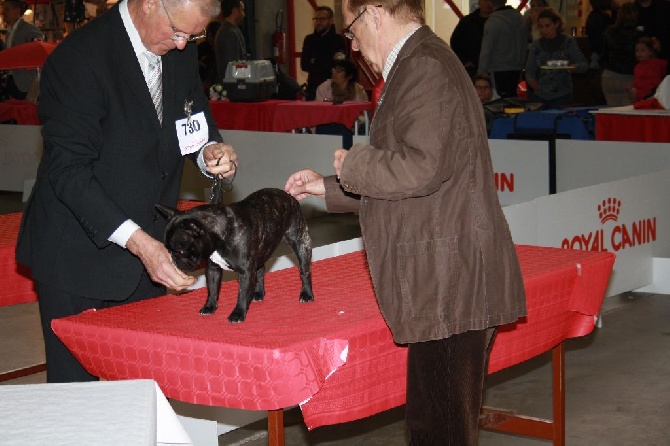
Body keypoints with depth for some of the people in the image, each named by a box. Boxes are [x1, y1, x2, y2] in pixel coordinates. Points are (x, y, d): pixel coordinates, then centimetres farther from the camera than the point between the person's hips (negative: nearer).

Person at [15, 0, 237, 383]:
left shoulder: (182, 52, 1)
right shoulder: (79, 59, -21)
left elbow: (198, 117, 18)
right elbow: (68, 172, -23)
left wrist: (210, 150, -8)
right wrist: (138, 241, -31)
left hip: (149, 244, 6)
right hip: (79, 258, -6)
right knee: (76, 383, 2)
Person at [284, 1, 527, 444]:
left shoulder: (424, 66, -14)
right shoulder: (420, 63, 20)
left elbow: (423, 167, -25)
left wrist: (354, 164, -9)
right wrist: (329, 187, 29)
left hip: (450, 285, -11)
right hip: (445, 287, 11)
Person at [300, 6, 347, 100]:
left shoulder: (339, 40, -1)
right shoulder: (309, 39, 10)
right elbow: (304, 65, 1)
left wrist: (315, 63, -5)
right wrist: (327, 64, -8)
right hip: (313, 87, 3)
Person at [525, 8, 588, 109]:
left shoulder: (569, 42, 1)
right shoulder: (536, 45, 9)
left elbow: (584, 64, -1)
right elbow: (529, 70, 8)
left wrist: (575, 67, -24)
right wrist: (531, 80, -15)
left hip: (562, 97, -3)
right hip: (538, 97, 3)